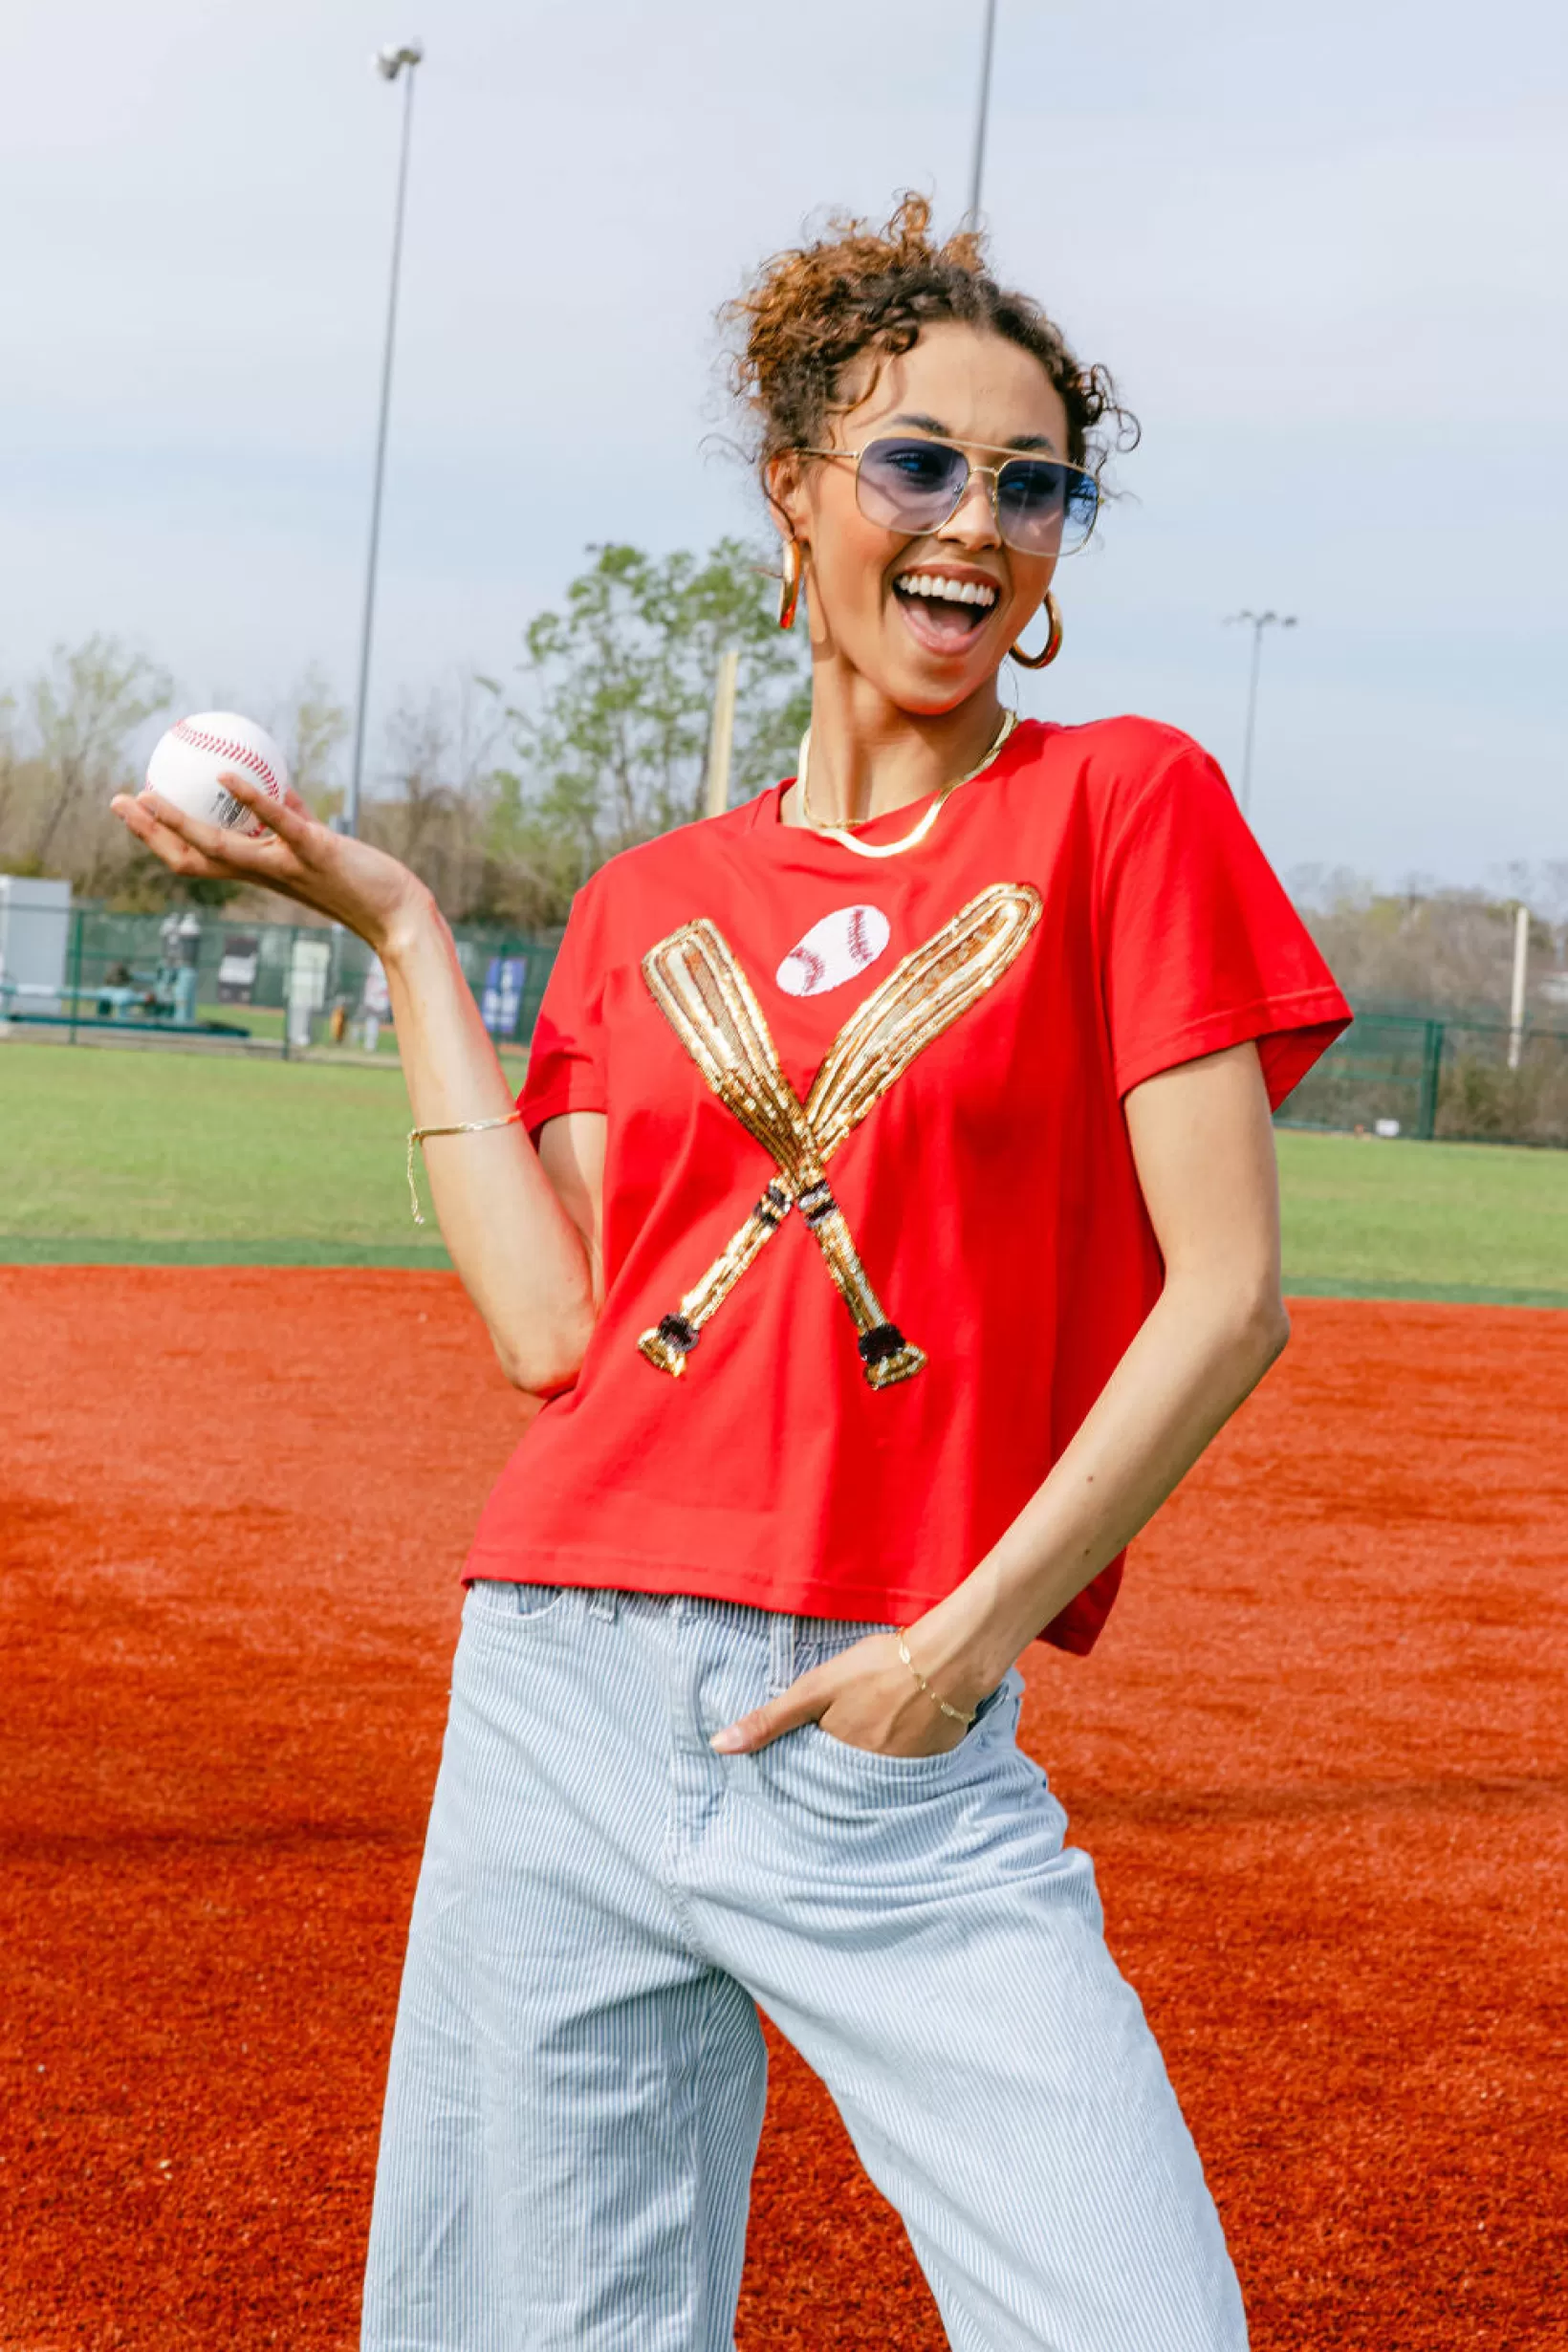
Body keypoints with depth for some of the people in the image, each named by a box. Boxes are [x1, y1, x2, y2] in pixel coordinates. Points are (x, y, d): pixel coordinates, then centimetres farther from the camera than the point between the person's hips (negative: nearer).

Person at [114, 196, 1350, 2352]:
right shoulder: (648, 909, 14)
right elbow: (554, 1325, 2)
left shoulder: (1123, 805, 3)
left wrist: (971, 1632, -11)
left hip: (902, 1758, -3)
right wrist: (400, 933, 8)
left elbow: (1227, 1296, -4)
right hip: (570, 1708, 3)